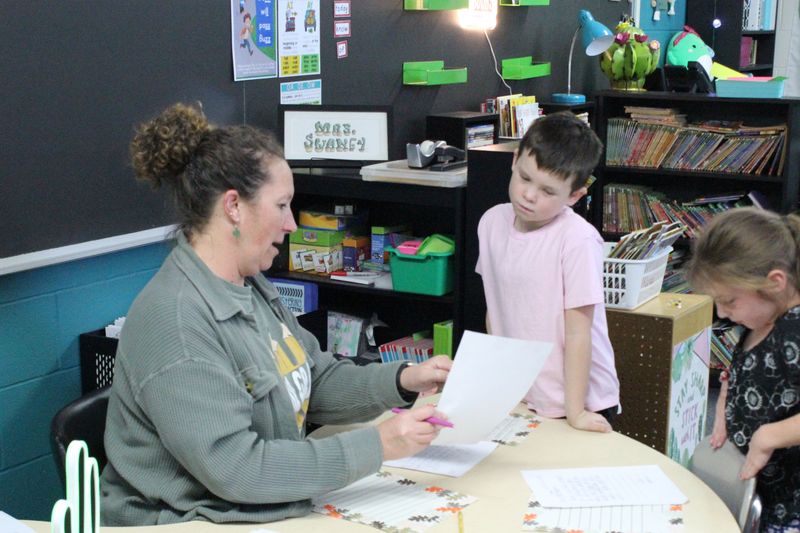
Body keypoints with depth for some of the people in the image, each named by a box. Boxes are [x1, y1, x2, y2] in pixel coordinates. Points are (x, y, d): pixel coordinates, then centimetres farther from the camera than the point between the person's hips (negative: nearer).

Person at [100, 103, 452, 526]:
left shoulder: (251, 285, 8)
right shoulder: (174, 320, -22)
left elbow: (317, 380, 14)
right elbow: (233, 467, -24)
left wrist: (402, 381, -2)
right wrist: (375, 447, -23)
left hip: (268, 512, 8)